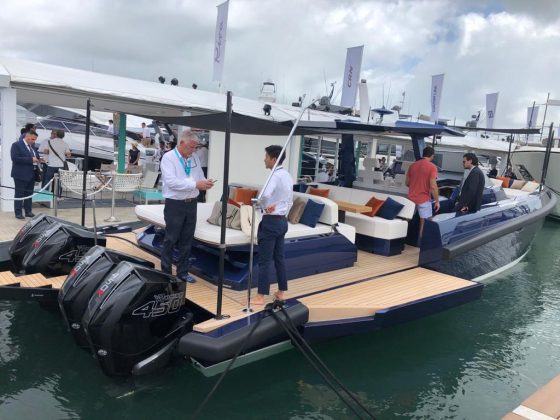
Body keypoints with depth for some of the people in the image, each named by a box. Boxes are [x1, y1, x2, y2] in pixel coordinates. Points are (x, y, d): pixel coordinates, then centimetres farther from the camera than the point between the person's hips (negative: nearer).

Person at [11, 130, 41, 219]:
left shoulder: (32, 146, 13)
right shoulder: (16, 145, -9)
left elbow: (36, 156, 25)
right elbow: (15, 158, -19)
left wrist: (37, 160, 0)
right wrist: (30, 159, -23)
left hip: (31, 174, 7)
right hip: (21, 175, -7)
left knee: (29, 194, 11)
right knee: (19, 194, 0)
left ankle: (28, 211, 19)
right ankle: (18, 213, 4)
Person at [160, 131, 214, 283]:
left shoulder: (194, 158, 8)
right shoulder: (168, 157, -10)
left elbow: (200, 177, 13)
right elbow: (171, 182, -21)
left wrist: (205, 183, -12)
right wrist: (195, 184, -26)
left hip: (191, 204, 5)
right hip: (175, 205, -5)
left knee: (187, 240, 13)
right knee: (171, 240, 5)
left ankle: (183, 272, 25)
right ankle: (165, 272, 18)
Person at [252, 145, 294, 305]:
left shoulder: (275, 176, -18)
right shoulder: (287, 176, 11)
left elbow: (265, 195, -34)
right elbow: (290, 200, 19)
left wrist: (265, 207, -16)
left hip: (271, 221, -9)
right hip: (282, 220, 9)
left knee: (265, 260, -2)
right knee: (279, 257, 16)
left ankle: (261, 296, 5)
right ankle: (282, 291, 24)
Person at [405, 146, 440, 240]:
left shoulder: (413, 165, 6)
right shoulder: (432, 167, -11)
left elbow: (407, 182, 12)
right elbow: (433, 186, -17)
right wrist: (437, 201, -9)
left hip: (411, 198, 6)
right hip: (424, 199, -6)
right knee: (425, 223, 3)